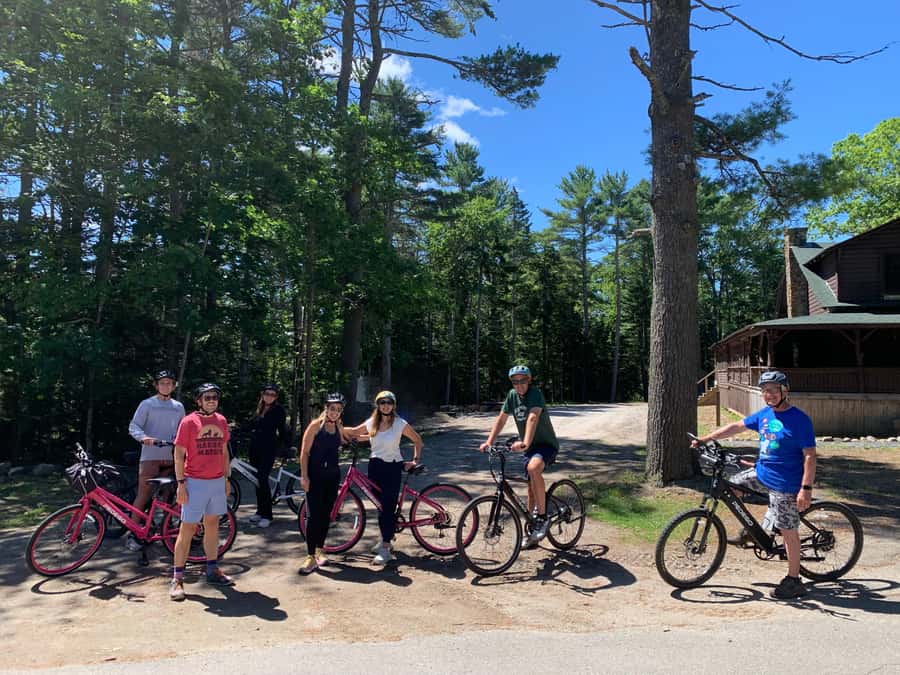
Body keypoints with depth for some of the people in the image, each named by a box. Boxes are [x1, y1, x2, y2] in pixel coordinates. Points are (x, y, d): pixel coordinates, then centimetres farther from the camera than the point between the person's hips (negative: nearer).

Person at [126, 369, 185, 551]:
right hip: (150, 456, -4)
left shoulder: (178, 407, 14)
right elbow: (133, 426, -3)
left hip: (171, 457, 4)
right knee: (143, 495, -5)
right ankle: (132, 533, 3)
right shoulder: (147, 404, 2)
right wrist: (143, 437, -23)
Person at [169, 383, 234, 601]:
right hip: (195, 482, -5)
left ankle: (212, 570, 26)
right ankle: (177, 578, 7)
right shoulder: (189, 421, -8)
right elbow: (179, 454, -8)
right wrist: (181, 483, -13)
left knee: (212, 525, 14)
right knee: (188, 528, -2)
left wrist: (226, 478, 14)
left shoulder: (221, 421, 8)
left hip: (217, 482, 6)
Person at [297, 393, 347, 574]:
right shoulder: (316, 425, -8)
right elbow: (304, 452, -9)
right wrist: (304, 476, -14)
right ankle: (311, 556, -1)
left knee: (326, 514, 11)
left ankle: (320, 550, 25)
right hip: (315, 475, -5)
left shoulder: (339, 428, 7)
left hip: (332, 475, 5)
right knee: (313, 515, -6)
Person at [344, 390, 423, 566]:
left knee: (388, 507, -6)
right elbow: (352, 433, 13)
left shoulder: (400, 423, -9)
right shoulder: (371, 423, 3)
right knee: (380, 505, 14)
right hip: (375, 466, 5)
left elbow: (417, 440, 3)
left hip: (392, 468, -4)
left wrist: (415, 461, -1)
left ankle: (386, 549, -1)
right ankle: (385, 538, 33)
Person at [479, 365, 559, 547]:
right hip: (530, 447, 7)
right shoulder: (512, 395, 0)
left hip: (547, 444, -7)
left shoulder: (535, 393, -20)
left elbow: (533, 418, -35)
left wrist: (525, 443, -50)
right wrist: (489, 442, -8)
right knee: (531, 488, 10)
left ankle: (542, 517, -24)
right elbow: (501, 419, 4)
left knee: (533, 468, -36)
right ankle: (533, 532, 26)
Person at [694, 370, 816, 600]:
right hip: (761, 473, 7)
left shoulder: (799, 419, -16)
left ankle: (794, 582, 16)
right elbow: (736, 426, 14)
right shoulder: (764, 414, 5)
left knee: (788, 532, 1)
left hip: (785, 484, -7)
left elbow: (809, 456, -17)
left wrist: (806, 488, -22)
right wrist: (705, 439, 12)